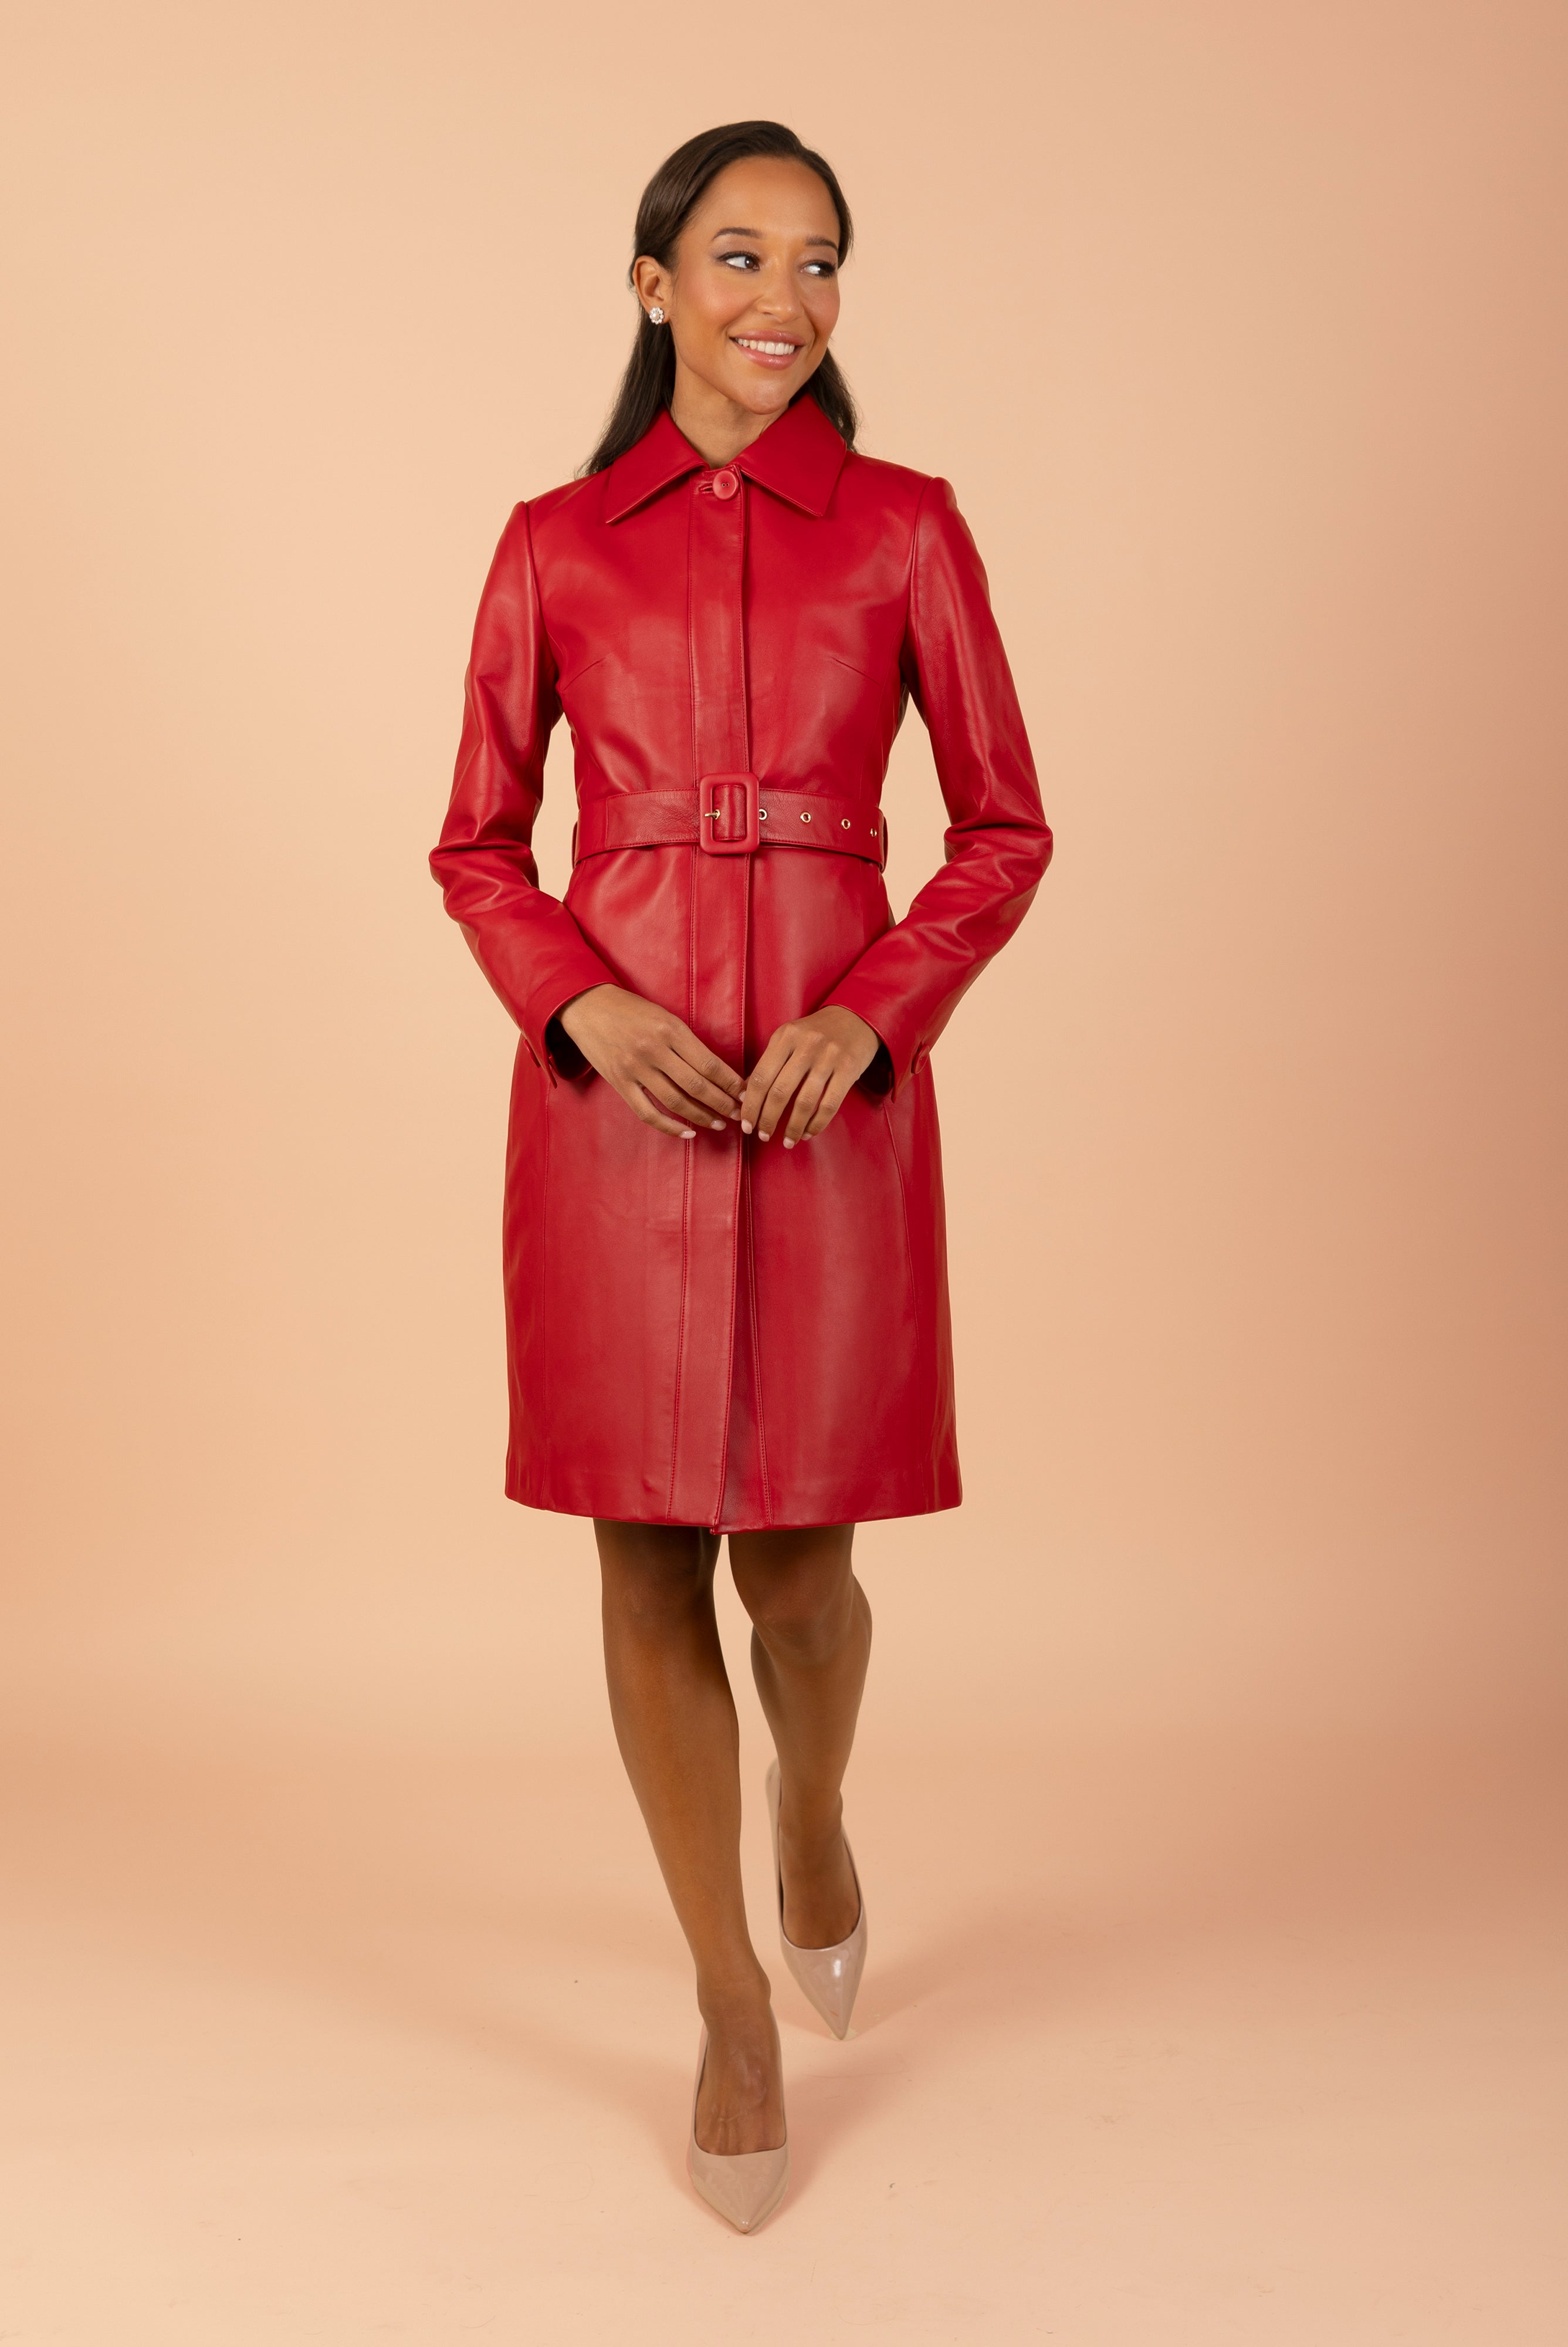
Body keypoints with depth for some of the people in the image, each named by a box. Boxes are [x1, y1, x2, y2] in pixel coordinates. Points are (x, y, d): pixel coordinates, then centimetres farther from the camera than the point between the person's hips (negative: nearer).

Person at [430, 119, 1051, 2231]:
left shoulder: (907, 530, 5)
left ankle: (814, 1812, 39)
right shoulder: (558, 546, 7)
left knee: (797, 1563, 1)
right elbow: (477, 846, 9)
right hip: (615, 1096, 1)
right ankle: (731, 2005, 23)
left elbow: (1006, 828, 6)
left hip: (833, 1096, -1)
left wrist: (870, 1015, -10)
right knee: (650, 1564, 4)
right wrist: (582, 1006, -10)